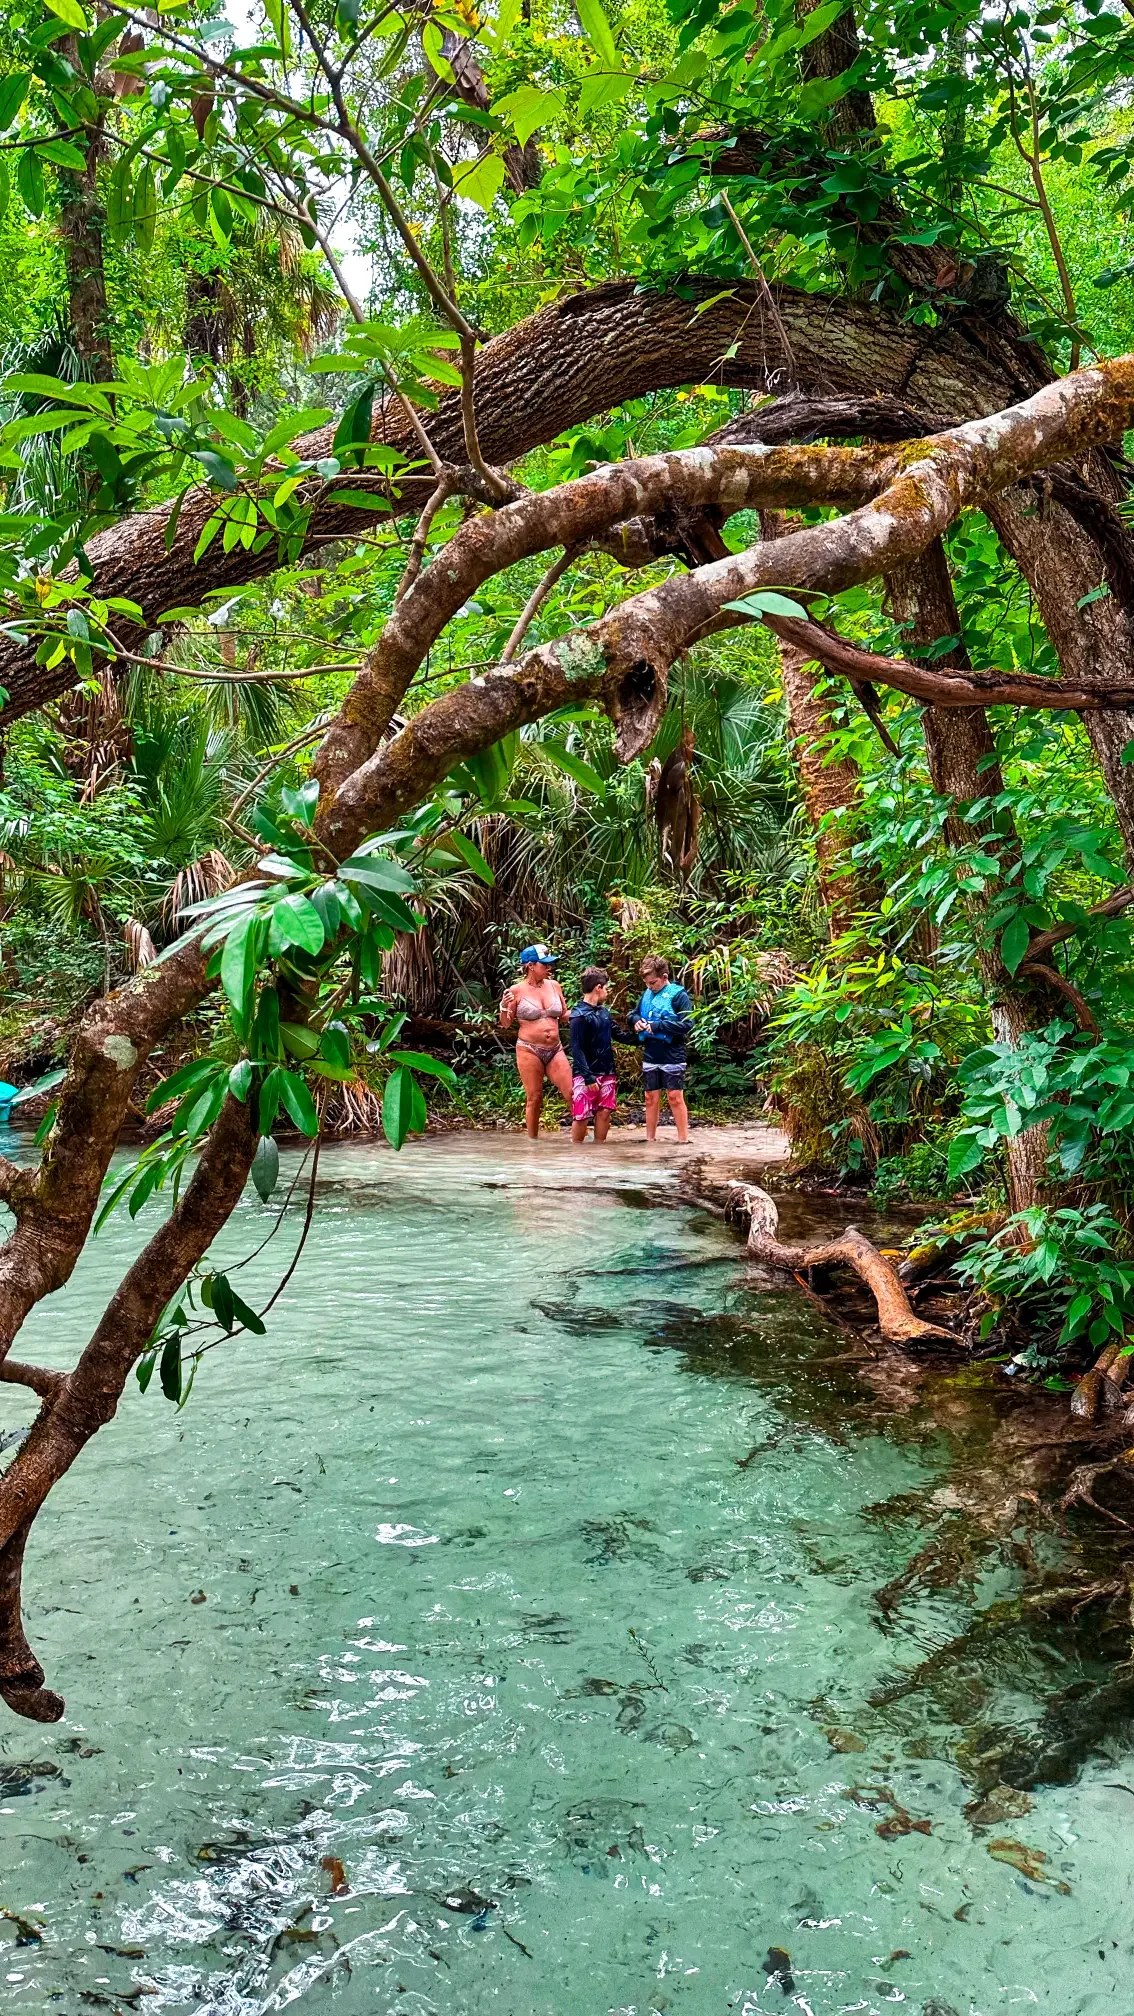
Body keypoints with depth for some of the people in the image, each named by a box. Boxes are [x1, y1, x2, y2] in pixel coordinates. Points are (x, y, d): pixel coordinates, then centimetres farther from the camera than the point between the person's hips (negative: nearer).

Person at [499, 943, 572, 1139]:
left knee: (573, 1094, -2)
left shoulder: (554, 985, 6)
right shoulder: (517, 990, -6)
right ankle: (533, 1142, 15)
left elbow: (564, 1016, 17)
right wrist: (504, 1007, -18)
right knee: (534, 1099, 3)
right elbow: (506, 1024, 0)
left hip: (555, 1050, 4)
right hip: (529, 1051, -4)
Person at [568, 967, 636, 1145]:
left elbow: (619, 1035, 17)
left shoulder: (604, 1012, 8)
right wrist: (588, 1077, -23)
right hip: (586, 1075, -7)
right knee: (581, 1116, -3)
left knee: (604, 1113, 10)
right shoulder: (579, 1016, -15)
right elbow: (576, 1050, -18)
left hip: (606, 1073, 7)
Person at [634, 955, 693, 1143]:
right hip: (650, 1056, 6)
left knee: (675, 1098, 0)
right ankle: (650, 1139, 21)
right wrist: (637, 1021, -3)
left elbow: (687, 1024, -18)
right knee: (651, 1098, 12)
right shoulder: (647, 994, 7)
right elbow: (635, 1014, 21)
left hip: (672, 1056, -6)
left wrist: (657, 1025, -20)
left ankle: (683, 1140, 8)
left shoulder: (678, 995, -11)